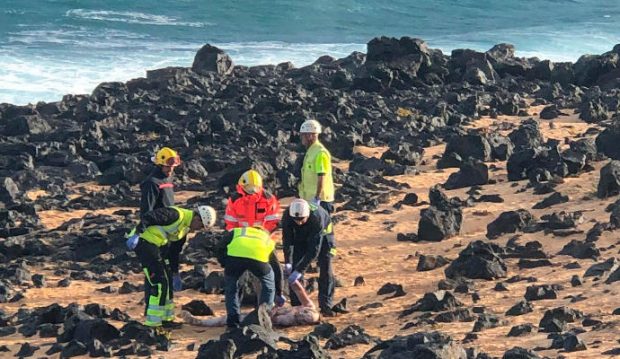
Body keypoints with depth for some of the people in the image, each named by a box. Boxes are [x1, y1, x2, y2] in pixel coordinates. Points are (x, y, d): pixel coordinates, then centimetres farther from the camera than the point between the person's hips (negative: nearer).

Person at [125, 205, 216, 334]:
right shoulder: (178, 215, -16)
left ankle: (167, 316, 28)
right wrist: (137, 233, -28)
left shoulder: (185, 229, 15)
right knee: (159, 282, -10)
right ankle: (153, 323, -6)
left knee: (165, 281, 16)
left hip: (153, 245, 10)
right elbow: (150, 217, -22)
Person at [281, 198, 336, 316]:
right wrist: (288, 263, -34)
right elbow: (287, 240, -22)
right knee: (294, 268, -7)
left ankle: (326, 306, -5)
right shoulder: (287, 216, -33)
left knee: (325, 269, -12)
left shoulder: (317, 217, -43)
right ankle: (296, 305, -1)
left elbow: (314, 249, -41)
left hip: (322, 235, -3)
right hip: (300, 237, 3)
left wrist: (300, 270, -43)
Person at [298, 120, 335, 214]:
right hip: (310, 199, 10)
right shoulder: (310, 152, 15)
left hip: (319, 200, -10)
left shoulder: (320, 153, -16)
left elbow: (321, 178, -21)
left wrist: (317, 199, -24)